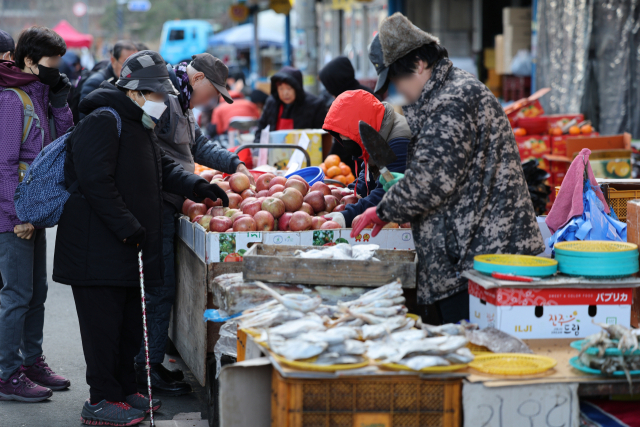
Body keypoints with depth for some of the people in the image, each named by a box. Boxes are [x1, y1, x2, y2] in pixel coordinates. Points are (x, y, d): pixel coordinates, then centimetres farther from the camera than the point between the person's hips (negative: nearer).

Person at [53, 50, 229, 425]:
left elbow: (163, 167, 21)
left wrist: (195, 186, 3)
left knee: (131, 321, 15)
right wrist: (127, 227, -23)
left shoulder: (142, 127, 17)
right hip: (99, 249, -10)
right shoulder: (103, 123, -16)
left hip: (130, 248, 10)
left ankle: (125, 389, 26)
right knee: (104, 322, -4)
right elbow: (96, 182, -22)